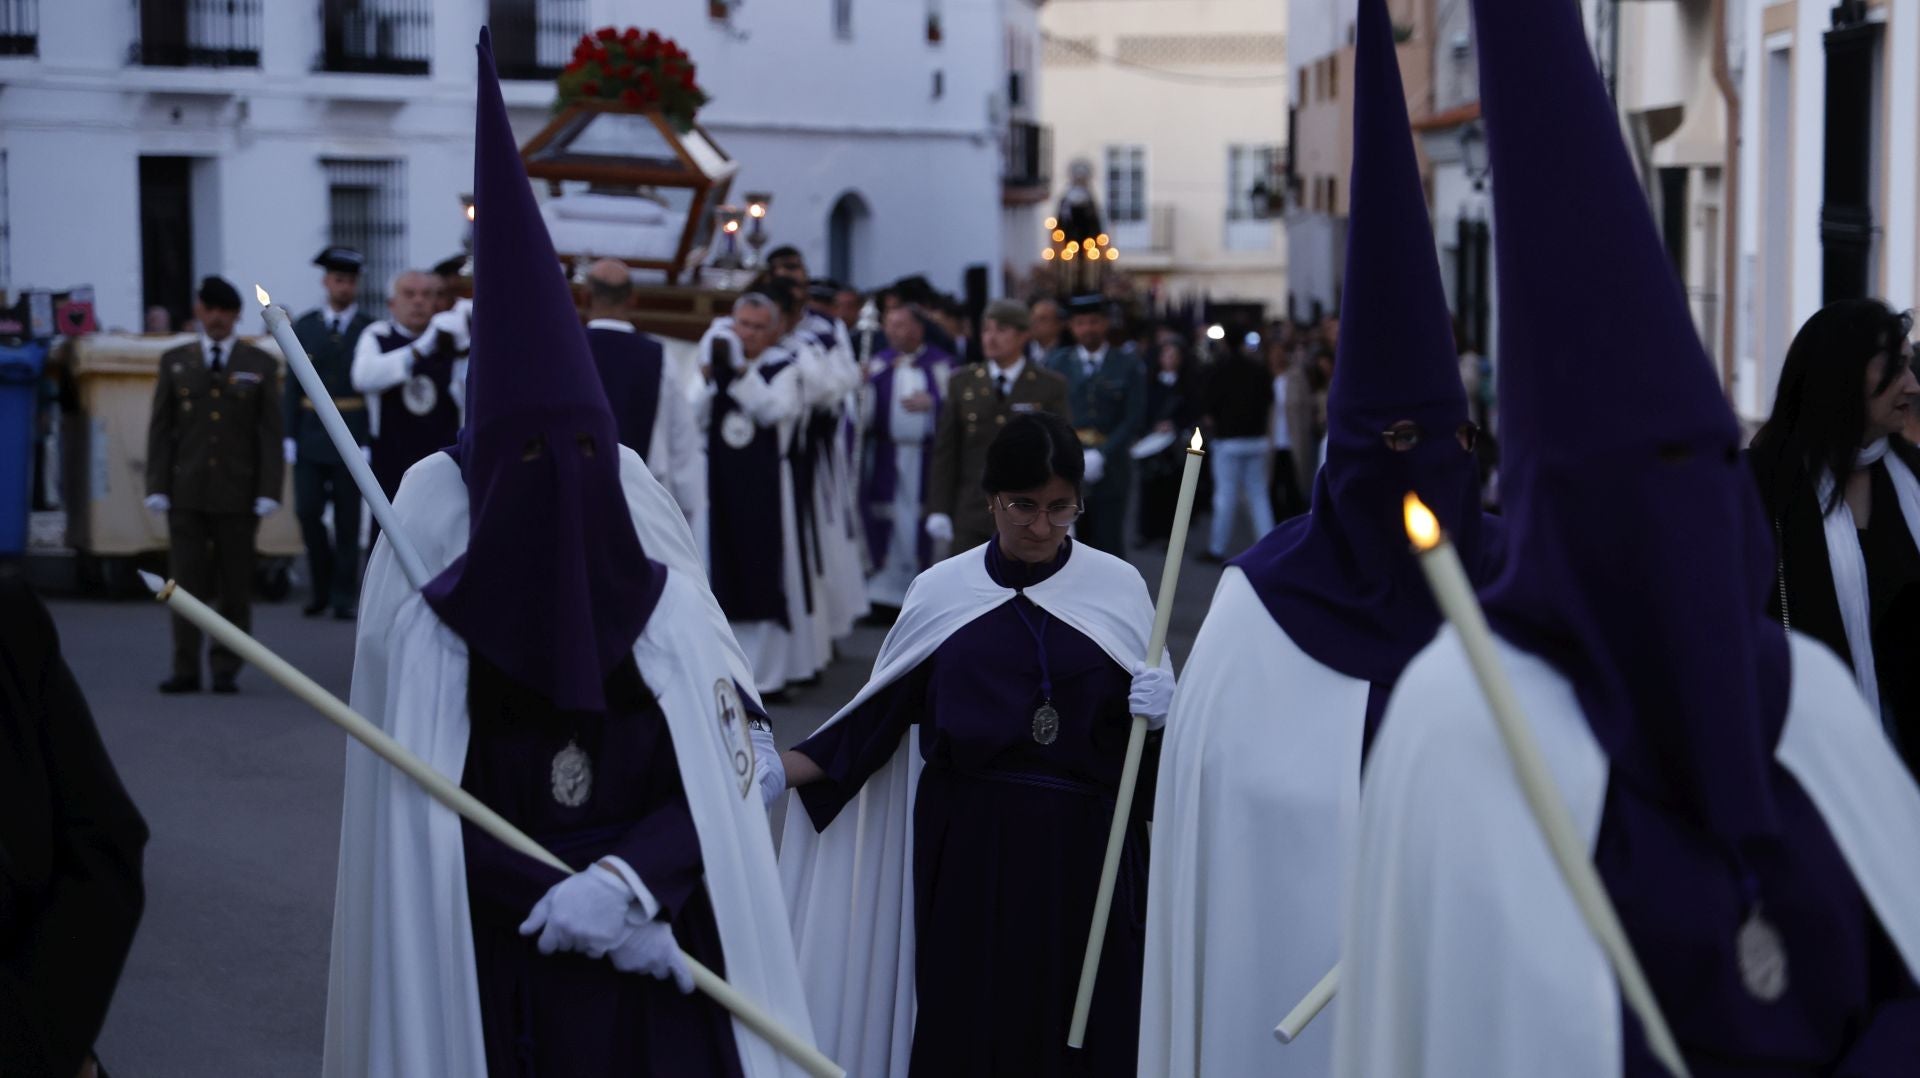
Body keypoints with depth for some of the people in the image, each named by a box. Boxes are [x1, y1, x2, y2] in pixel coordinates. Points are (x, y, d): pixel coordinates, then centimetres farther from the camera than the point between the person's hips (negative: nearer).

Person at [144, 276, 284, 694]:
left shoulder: (260, 365, 6)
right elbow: (160, 429, 8)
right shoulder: (174, 361, 10)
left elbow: (271, 432, 3)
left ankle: (226, 670, 10)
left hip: (238, 492, -1)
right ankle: (185, 670, 3)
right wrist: (157, 486, 0)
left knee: (235, 587, 2)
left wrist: (269, 490, -5)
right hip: (187, 491, 1)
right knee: (186, 584, -1)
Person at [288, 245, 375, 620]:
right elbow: (293, 385, 8)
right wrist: (291, 436, 2)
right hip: (311, 433, 2)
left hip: (352, 434, -2)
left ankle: (344, 596, 10)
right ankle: (323, 586, 18)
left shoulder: (369, 330, -1)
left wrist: (370, 441, -9)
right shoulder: (304, 327, 8)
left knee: (348, 518, 2)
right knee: (308, 511, -1)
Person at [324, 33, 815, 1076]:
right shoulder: (432, 626, -6)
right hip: (494, 983, -1)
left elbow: (720, 794, -1)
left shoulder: (669, 608, -3)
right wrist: (566, 901, -15)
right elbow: (424, 827, -6)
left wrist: (624, 881, -18)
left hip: (662, 980, 1)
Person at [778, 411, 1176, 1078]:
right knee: (967, 1013, 2)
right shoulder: (941, 591, 2)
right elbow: (882, 712, 5)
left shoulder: (1119, 586, 2)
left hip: (1085, 843, 0)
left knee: (1081, 1022, 3)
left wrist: (1158, 711, -15)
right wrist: (786, 767, -4)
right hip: (969, 842, 0)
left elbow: (1157, 711, 7)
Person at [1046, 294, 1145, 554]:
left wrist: (1101, 455, -12)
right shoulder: (1057, 363, 8)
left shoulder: (1128, 364, 5)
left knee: (1109, 551, 1)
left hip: (1108, 472, -1)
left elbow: (1134, 419, -1)